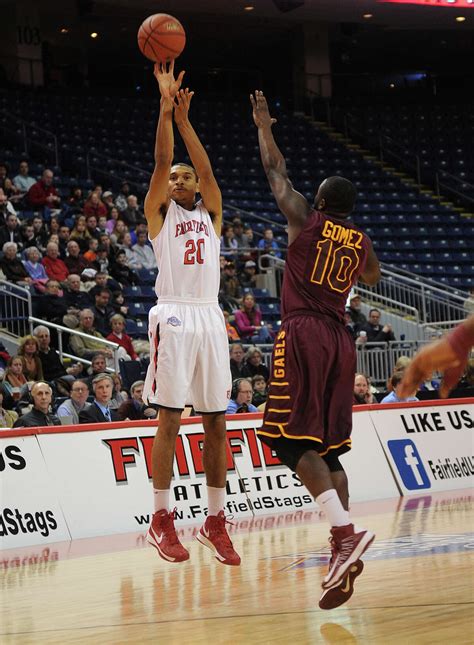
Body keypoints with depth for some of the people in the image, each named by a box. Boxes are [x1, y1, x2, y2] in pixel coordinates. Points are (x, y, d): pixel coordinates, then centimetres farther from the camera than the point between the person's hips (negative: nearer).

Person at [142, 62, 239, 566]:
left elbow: (207, 169, 4)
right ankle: (161, 520, 0)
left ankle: (215, 521, 9)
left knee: (216, 422, 3)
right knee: (170, 418, -5)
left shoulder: (211, 214, 18)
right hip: (174, 316, -4)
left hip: (210, 317, 4)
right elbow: (161, 163, -3)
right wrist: (165, 107, -9)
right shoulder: (160, 212, 10)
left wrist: (185, 119, -4)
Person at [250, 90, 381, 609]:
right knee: (328, 448, 8)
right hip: (339, 341, 6)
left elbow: (276, 172, 13)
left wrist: (264, 126, 27)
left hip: (302, 335, -5)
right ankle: (341, 550, 0)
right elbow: (373, 277, 35)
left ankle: (345, 530, -30)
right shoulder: (361, 243, 12)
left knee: (297, 440, -11)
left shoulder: (306, 219, 0)